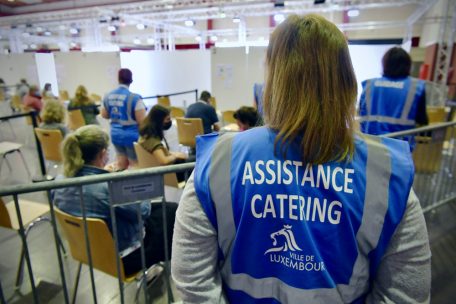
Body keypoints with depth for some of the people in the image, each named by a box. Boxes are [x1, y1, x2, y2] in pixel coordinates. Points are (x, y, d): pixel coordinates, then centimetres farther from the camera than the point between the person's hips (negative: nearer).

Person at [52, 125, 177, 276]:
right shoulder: (109, 188, -35)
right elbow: (143, 211, -19)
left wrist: (104, 173, 6)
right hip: (121, 258, -8)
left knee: (160, 207, 20)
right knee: (172, 211, 10)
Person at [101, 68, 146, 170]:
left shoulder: (108, 96, 3)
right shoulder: (134, 98, -18)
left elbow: (104, 115, 14)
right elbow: (142, 120, -21)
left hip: (115, 134, 6)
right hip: (131, 135, -6)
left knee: (121, 163, 18)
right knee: (136, 165, 5)